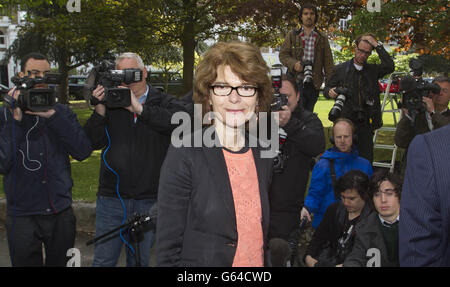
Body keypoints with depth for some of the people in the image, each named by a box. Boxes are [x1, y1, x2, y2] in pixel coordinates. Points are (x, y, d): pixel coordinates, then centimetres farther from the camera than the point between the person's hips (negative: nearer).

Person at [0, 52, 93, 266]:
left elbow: (83, 152, -10)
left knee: (60, 263, 14)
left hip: (61, 212, 2)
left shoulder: (62, 113, 5)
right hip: (22, 215, -2)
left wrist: (52, 116, -17)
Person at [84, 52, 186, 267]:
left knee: (140, 260, 14)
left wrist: (139, 108, -21)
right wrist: (101, 109, -13)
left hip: (149, 201, -1)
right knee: (103, 261, 5)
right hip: (112, 198, 1)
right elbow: (93, 142, 0)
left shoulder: (164, 103, 2)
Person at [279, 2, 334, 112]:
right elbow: (282, 54, 7)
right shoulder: (292, 35, 10)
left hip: (313, 84, 2)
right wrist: (293, 63, -14)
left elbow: (328, 63, 8)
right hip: (296, 81, -2)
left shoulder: (322, 39, 12)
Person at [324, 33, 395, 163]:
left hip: (365, 124, 1)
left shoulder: (373, 70, 11)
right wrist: (330, 92, -11)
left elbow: (390, 66, -7)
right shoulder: (340, 69, 9)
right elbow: (327, 88, 14)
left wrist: (377, 45, -7)